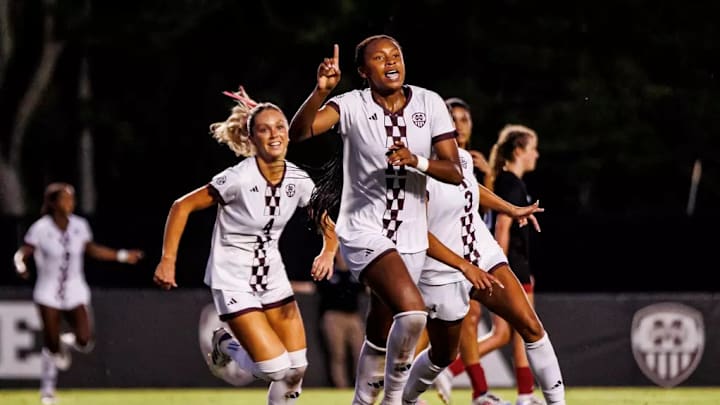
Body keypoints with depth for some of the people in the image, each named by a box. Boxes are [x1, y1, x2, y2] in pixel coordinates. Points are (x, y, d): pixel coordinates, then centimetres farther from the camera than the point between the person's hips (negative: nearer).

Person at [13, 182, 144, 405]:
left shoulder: (80, 226, -1)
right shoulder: (41, 228, -12)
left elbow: (92, 249, 15)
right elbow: (22, 252, -12)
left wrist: (122, 255, 14)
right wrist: (20, 264, -36)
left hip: (75, 293, 3)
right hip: (49, 294, -3)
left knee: (85, 342, -13)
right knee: (51, 347, -1)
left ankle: (67, 342, 23)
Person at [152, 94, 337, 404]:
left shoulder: (298, 181, -5)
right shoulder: (239, 179, -22)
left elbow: (328, 225, 10)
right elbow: (182, 207, -16)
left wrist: (328, 252, -10)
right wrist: (168, 260, -20)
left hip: (272, 277, 6)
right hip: (233, 281, -6)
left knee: (296, 369, 1)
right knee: (277, 368, -14)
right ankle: (224, 348, 16)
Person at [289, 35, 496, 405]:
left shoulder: (429, 104, 1)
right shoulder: (352, 106, -8)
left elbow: (454, 172, -2)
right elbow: (298, 132, -23)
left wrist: (416, 161, -21)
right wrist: (321, 90, -38)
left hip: (411, 237, 5)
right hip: (363, 231, -4)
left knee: (380, 338, 13)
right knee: (412, 311, -27)